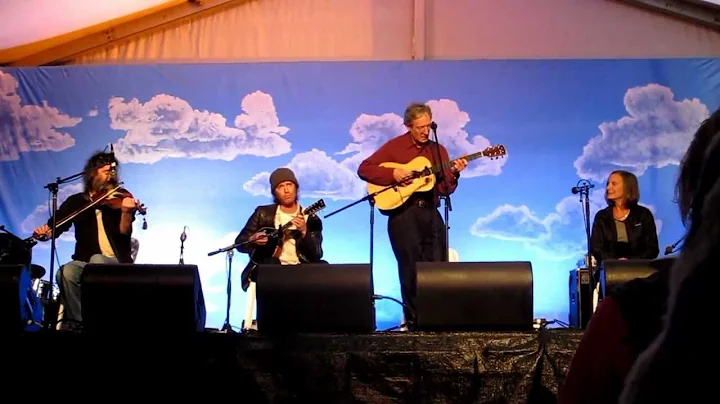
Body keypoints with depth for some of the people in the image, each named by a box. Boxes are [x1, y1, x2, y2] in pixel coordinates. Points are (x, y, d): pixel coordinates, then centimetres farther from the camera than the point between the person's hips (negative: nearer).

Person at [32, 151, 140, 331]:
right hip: (84, 261, 2)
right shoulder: (76, 201, 9)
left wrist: (126, 212, -30)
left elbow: (124, 233, -11)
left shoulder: (120, 200, 2)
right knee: (66, 273, -30)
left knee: (96, 260, -36)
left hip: (116, 262, -2)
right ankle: (76, 321, -13)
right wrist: (44, 232, -22)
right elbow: (55, 226, 1)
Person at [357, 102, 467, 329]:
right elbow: (364, 169, -5)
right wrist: (392, 174, -16)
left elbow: (444, 190, 6)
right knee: (411, 269, -1)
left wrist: (454, 173, -13)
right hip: (403, 214, -4)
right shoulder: (394, 146, 0)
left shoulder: (438, 150, 11)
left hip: (430, 213, 4)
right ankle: (414, 320, 10)